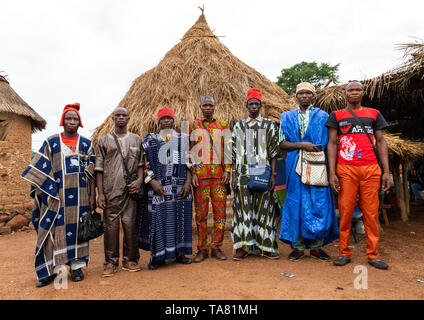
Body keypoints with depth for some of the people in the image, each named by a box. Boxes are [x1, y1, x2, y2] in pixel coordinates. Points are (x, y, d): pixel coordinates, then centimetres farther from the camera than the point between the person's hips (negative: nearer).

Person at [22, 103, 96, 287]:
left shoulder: (86, 144, 7)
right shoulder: (51, 142, 7)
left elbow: (91, 173, 5)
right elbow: (42, 168, 5)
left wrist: (92, 196, 0)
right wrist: (39, 188, -6)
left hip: (79, 194, 1)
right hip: (56, 194, 0)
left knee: (77, 227, 4)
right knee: (54, 228, -1)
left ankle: (76, 266, 15)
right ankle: (51, 269, 10)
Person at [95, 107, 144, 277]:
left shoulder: (136, 140, 13)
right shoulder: (104, 140, 9)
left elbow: (141, 163, 12)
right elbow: (99, 168, 6)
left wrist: (139, 180, -8)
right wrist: (100, 193, -2)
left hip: (130, 189, 1)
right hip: (111, 190, 0)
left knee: (130, 224, 2)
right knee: (111, 225, 2)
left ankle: (130, 260, 15)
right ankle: (111, 262, 14)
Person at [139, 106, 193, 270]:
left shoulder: (183, 139, 11)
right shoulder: (150, 139, 7)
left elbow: (189, 163, 8)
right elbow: (145, 163, 2)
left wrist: (188, 182, -3)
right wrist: (152, 181, -11)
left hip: (180, 187, 2)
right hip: (159, 187, -2)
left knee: (180, 219, 6)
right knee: (158, 219, -1)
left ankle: (179, 253, 20)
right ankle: (158, 256, 11)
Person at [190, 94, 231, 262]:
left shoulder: (223, 126, 13)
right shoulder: (193, 126, 9)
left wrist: (227, 170, -1)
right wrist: (192, 173, -5)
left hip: (219, 174, 1)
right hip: (200, 174, -1)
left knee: (220, 211, 2)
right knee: (201, 212, 2)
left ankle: (216, 247, 15)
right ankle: (202, 249, 14)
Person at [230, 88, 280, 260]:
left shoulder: (269, 125, 8)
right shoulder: (238, 126, 14)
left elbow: (274, 151, 3)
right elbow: (234, 153, 12)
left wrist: (273, 174, -5)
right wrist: (233, 174, 4)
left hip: (263, 175, -2)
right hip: (243, 175, 2)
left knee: (264, 209, 2)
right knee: (243, 209, 2)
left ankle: (266, 246, 13)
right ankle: (243, 246, 11)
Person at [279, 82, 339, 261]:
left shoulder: (323, 117, 12)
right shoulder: (287, 117, 13)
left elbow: (330, 143, 10)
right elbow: (282, 143, 3)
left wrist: (318, 149, -9)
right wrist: (301, 145, -11)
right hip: (295, 167, 0)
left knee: (319, 204, -1)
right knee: (296, 204, -1)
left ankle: (316, 246, 12)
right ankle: (298, 246, 10)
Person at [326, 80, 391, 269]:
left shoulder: (374, 114, 17)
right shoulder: (337, 116, 12)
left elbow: (381, 142, 14)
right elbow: (332, 143, 6)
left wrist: (386, 172, 5)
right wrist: (332, 173, -4)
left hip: (371, 169, 2)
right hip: (346, 170, -1)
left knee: (371, 212, 3)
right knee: (345, 212, 0)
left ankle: (372, 255, 14)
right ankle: (344, 253, 11)